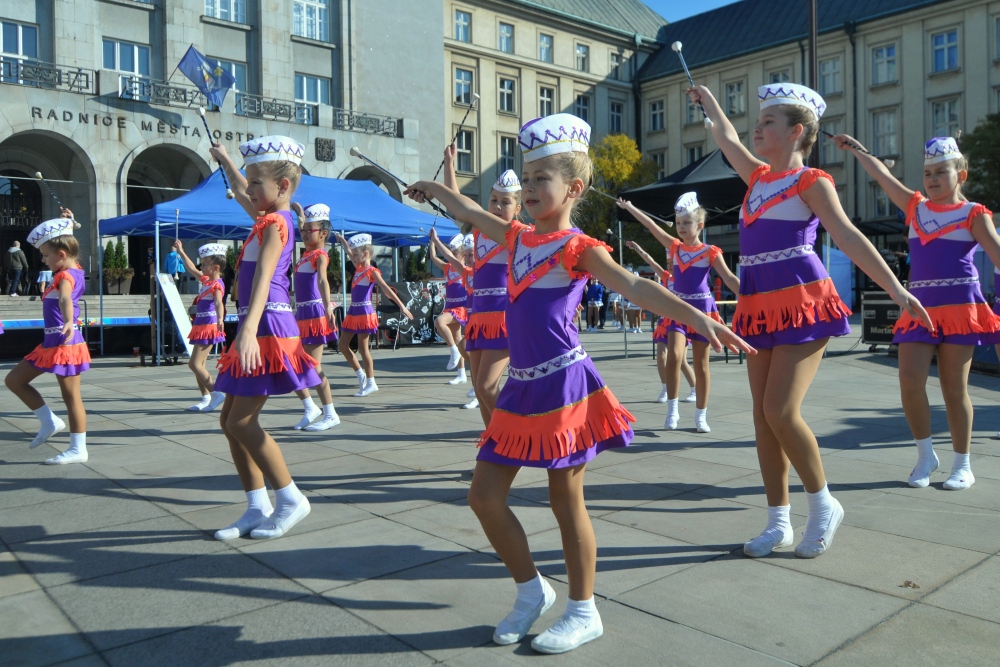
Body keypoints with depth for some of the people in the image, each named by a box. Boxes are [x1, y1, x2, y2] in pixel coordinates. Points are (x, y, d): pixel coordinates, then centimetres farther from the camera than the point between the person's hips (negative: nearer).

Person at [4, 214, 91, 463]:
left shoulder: (65, 276, -17)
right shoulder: (74, 270, 9)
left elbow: (65, 299, -41)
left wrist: (69, 322, -58)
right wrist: (67, 224, 37)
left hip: (64, 343, -10)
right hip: (52, 342, 10)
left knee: (71, 396, -1)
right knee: (14, 380, 15)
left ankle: (78, 450, 7)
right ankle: (49, 422, 20)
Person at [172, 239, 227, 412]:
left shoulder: (217, 285, -15)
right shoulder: (206, 281, 13)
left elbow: (219, 303, -33)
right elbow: (191, 269, 30)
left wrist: (220, 319, -51)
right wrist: (181, 252, 37)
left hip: (208, 327, -10)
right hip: (202, 327, 10)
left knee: (195, 364, -13)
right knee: (198, 364, 10)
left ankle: (217, 393, -10)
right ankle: (206, 398, 14)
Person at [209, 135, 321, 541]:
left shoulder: (276, 224, -11)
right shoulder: (268, 217, 16)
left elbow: (264, 277, -27)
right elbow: (241, 194, 39)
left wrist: (249, 329, -39)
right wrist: (225, 160, 53)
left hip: (269, 327, -10)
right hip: (255, 329, 10)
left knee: (242, 422, -10)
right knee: (229, 420, 9)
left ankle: (291, 500, 1)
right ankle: (258, 508, 14)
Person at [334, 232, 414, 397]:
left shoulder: (372, 271, -11)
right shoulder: (359, 268, 10)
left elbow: (387, 289, -19)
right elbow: (350, 253, 29)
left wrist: (401, 305, -26)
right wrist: (342, 240, 36)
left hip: (364, 312, -8)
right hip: (353, 312, 8)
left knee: (362, 348, -3)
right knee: (342, 344, 9)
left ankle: (371, 383, 7)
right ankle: (361, 374, 20)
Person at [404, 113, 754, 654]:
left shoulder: (578, 247, -7)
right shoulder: (517, 237, 12)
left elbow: (636, 287, -21)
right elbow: (468, 211, 29)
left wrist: (695, 317, -35)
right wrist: (433, 189, 45)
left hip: (565, 385, -7)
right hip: (522, 388, 7)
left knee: (566, 500, 4)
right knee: (484, 495, 8)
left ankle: (584, 612, 23)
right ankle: (531, 591, 28)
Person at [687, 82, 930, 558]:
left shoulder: (811, 181, -2)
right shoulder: (758, 176, 16)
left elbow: (848, 237, -11)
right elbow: (725, 137, 32)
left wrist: (896, 290, -19)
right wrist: (707, 100, 47)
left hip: (802, 303, -7)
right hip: (759, 306, 7)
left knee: (781, 411, -16)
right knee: (763, 416, 5)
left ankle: (823, 505, 8)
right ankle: (778, 522, 16)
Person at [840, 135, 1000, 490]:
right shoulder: (916, 207, 13)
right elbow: (883, 175, 19)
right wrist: (856, 149, 24)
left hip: (959, 306, -3)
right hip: (920, 307, 4)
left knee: (954, 388, 2)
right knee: (910, 381, -9)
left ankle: (963, 465, 15)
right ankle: (925, 454, 10)